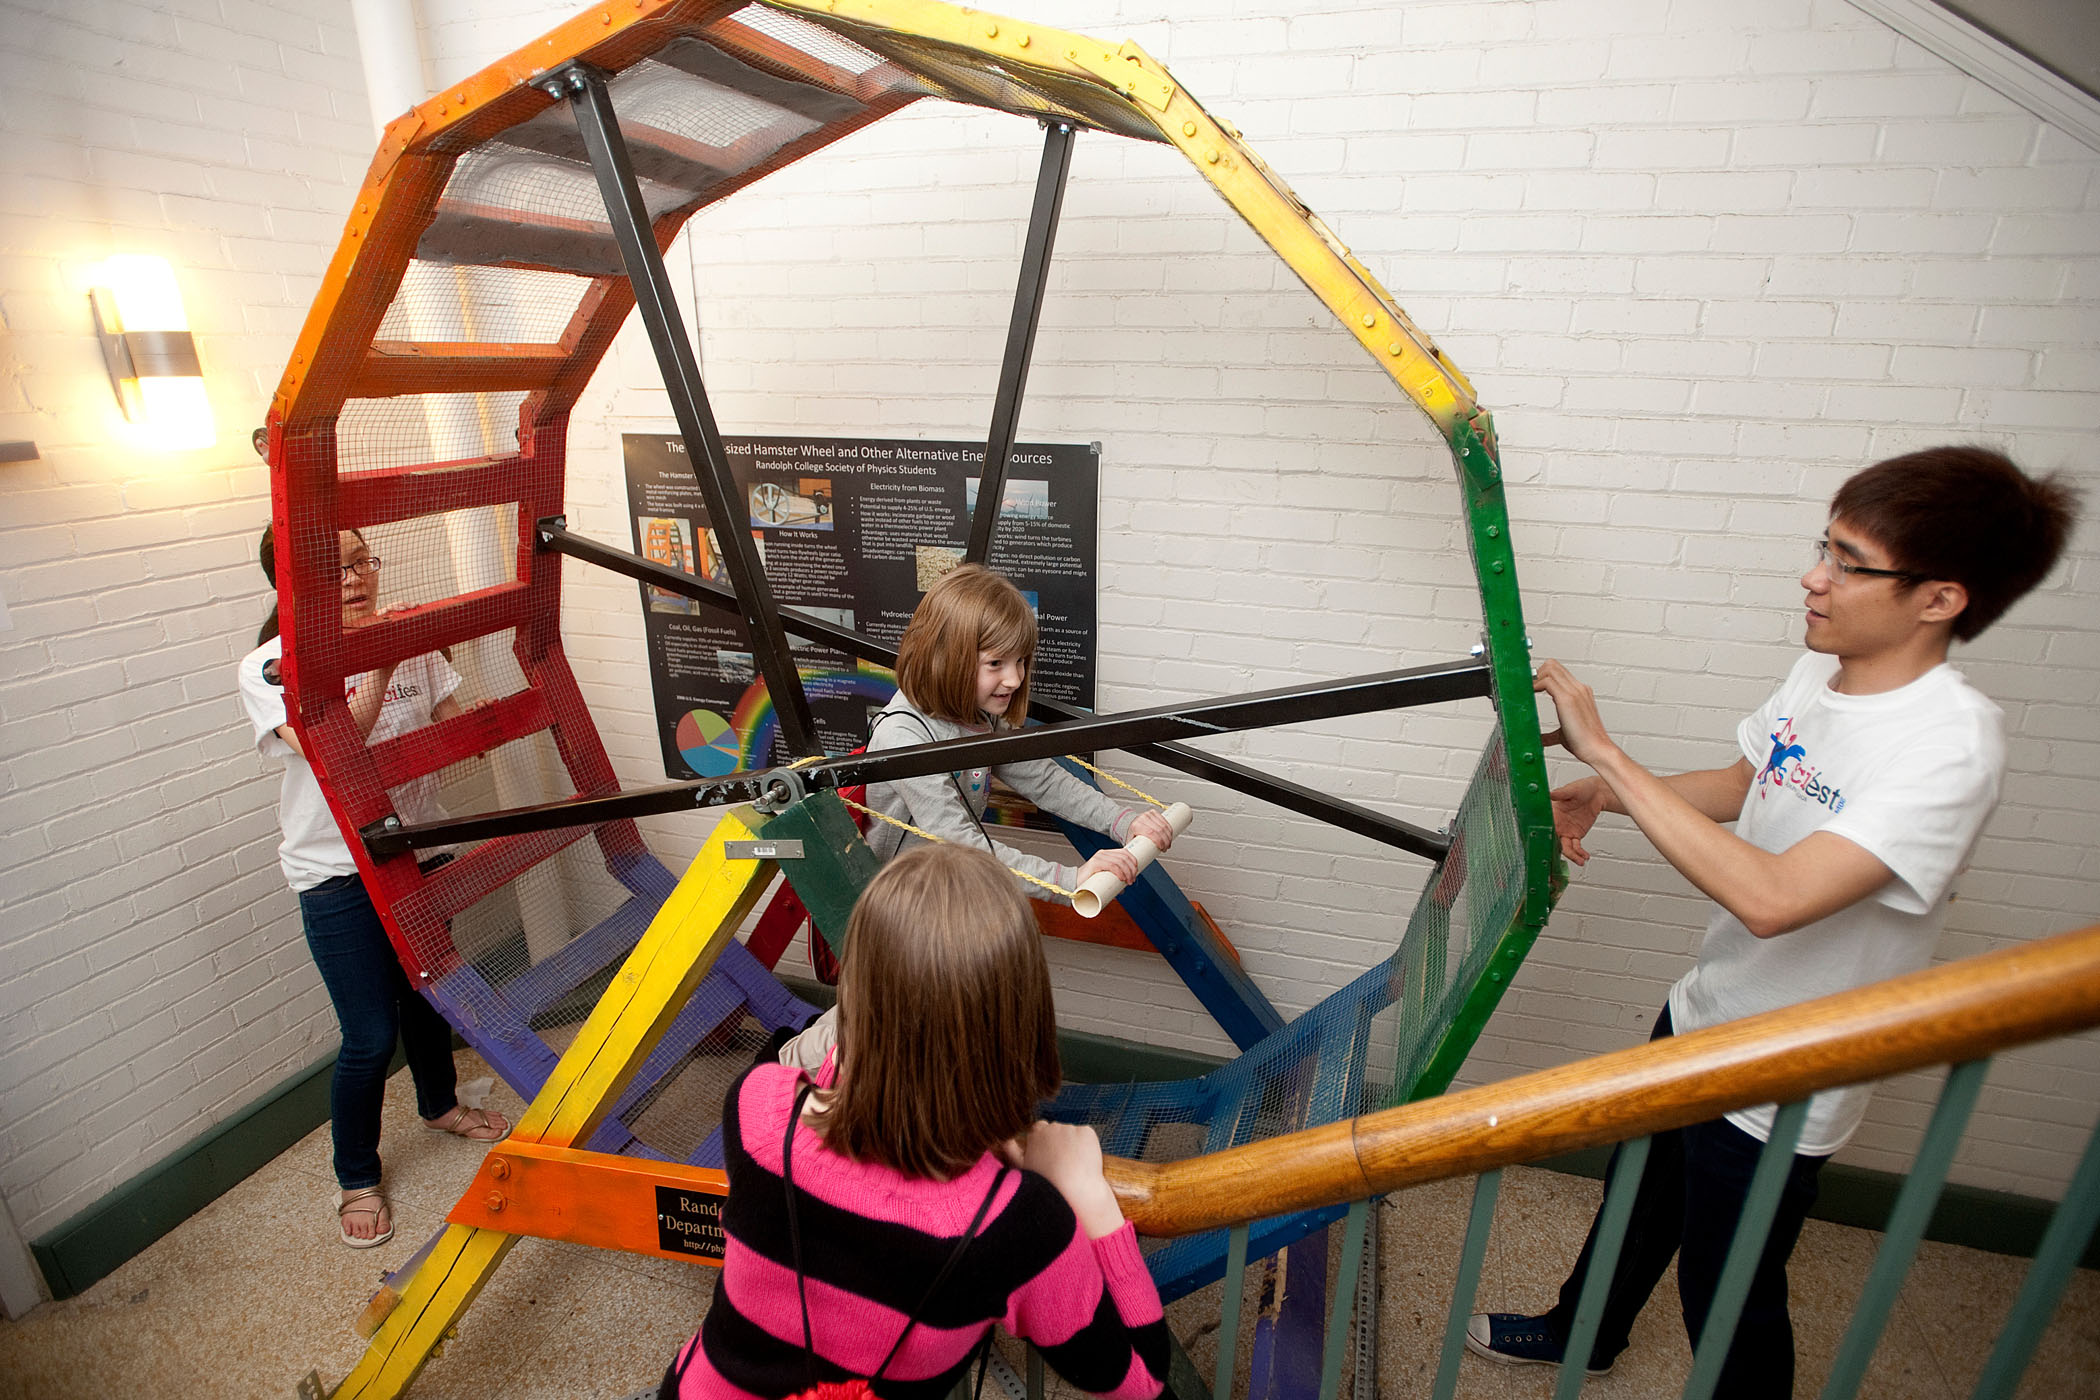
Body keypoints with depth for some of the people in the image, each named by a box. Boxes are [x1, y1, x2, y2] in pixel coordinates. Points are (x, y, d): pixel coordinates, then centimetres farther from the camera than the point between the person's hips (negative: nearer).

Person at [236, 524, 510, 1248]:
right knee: (371, 1036, 2)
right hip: (338, 872, -4)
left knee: (425, 992, 22)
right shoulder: (269, 669, -14)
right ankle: (356, 1178, 27)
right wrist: (376, 673, -38)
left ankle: (439, 1103, 49)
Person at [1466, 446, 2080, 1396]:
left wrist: (1606, 753, -38)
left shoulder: (1952, 745, -30)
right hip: (1701, 1015, 8)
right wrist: (1601, 796, -6)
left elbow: (1771, 898, -40)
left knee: (1726, 1298, 15)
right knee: (1640, 1196, 29)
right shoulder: (1822, 669, -5)